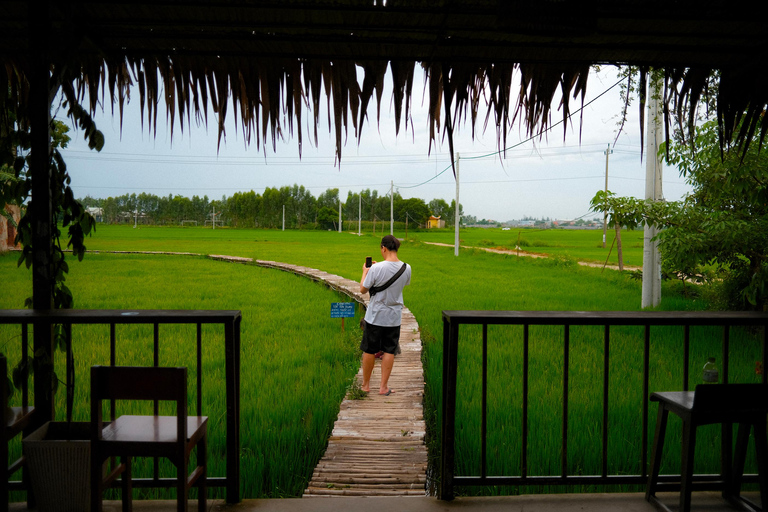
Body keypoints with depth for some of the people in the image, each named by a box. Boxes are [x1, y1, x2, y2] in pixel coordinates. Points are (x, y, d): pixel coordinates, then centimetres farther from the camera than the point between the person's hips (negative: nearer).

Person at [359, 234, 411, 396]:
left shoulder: (376, 269, -18)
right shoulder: (406, 268, -5)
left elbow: (363, 290, -8)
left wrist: (365, 272, 10)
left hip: (375, 316, -3)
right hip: (394, 317, 3)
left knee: (369, 351, 11)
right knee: (389, 352, 10)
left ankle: (366, 384, 23)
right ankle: (384, 387, 14)